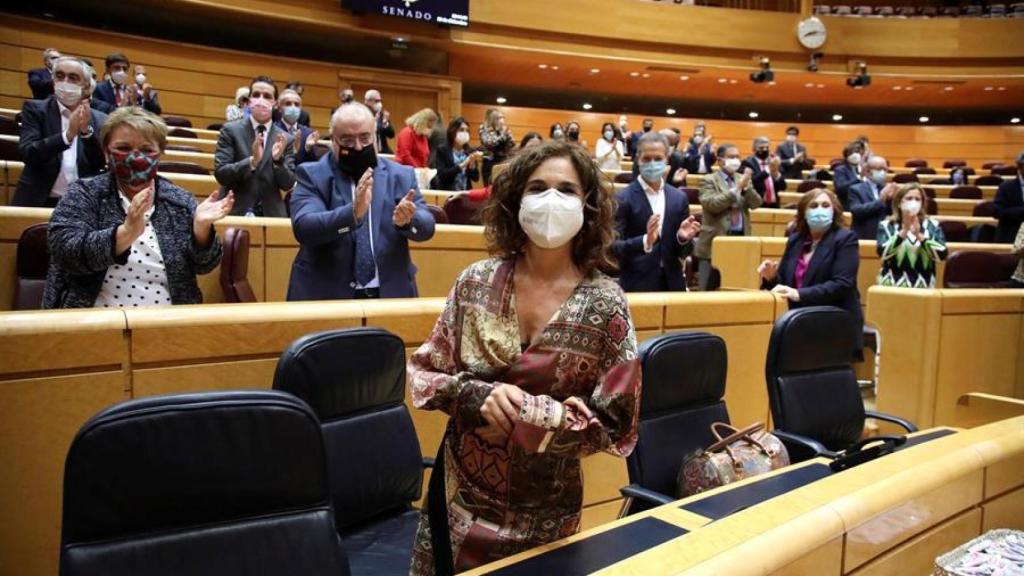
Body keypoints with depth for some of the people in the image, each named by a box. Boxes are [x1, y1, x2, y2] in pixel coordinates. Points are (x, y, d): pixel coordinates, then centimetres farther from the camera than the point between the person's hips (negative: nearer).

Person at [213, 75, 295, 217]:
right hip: (234, 212, -2)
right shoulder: (230, 130, 1)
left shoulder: (285, 139, 5)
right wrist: (252, 161, -23)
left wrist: (278, 160, -19)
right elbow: (220, 174, -8)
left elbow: (288, 184, 0)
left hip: (271, 215, 2)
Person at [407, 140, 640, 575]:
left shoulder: (605, 303, -11)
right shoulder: (477, 282, -5)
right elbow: (423, 373, 0)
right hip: (460, 494, 2)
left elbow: (615, 424, -9)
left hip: (543, 510, -2)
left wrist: (531, 414, -22)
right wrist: (476, 395, -20)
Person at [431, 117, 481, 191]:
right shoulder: (442, 151, 1)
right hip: (446, 193, -3)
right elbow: (441, 175, -11)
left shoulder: (470, 152, 8)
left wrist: (472, 163, -13)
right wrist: (462, 165, -16)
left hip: (465, 193, 3)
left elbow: (475, 177, 4)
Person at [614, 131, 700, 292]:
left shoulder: (679, 198, 6)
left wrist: (683, 237, -12)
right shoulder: (623, 199, -7)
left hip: (672, 284, 4)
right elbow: (614, 248, -12)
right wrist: (645, 241, -27)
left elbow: (683, 253, 9)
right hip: (636, 285, -4)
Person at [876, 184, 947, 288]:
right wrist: (903, 232, -20)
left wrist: (920, 236, -15)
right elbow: (883, 252, -12)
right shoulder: (886, 225, 4)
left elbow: (941, 255, -5)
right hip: (892, 285, -1)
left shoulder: (932, 226, 8)